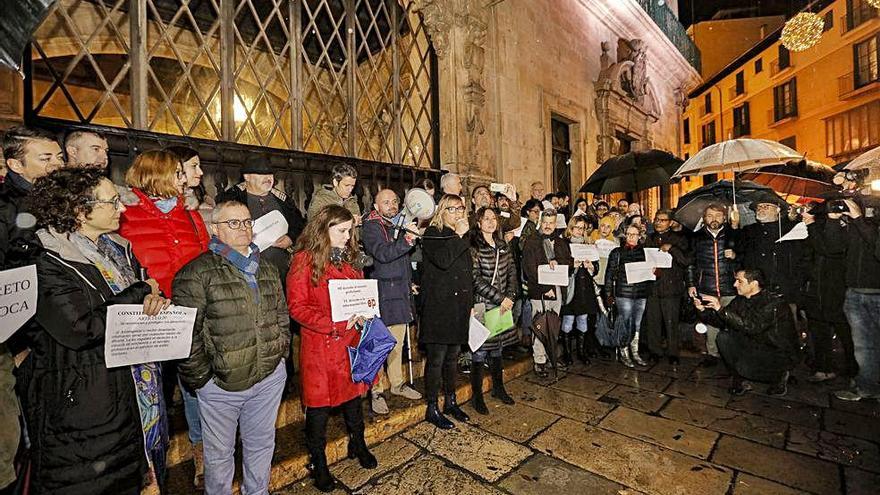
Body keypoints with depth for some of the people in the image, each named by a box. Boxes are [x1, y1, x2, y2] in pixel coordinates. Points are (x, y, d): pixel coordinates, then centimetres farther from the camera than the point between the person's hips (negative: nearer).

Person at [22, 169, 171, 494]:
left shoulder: (118, 248, 6)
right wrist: (141, 292, -16)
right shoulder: (46, 262, -17)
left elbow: (150, 293, 12)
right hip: (80, 402, -6)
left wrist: (156, 301, -12)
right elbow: (77, 328, -25)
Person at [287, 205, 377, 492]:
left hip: (351, 341, 6)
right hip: (320, 346, -6)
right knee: (319, 406, 11)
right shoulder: (305, 259, -11)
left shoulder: (347, 257, 9)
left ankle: (358, 444, 44)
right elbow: (297, 307, -16)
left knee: (354, 395, 20)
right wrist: (338, 324, -21)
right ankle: (318, 463, 34)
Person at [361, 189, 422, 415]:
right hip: (382, 293, -7)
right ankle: (375, 391, 14)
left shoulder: (401, 225, 16)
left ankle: (397, 383, 31)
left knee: (398, 342, 17)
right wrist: (407, 239, -34)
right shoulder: (371, 227, -7)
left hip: (401, 293, 7)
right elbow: (382, 254, -25)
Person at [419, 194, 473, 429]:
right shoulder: (432, 234, -6)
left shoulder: (462, 237, 16)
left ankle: (450, 402, 32)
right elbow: (442, 260, -25)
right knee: (437, 359, 2)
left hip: (459, 306, 7)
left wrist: (471, 303, 16)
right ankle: (432, 408, 18)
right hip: (438, 307, -7)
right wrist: (458, 235, -17)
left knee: (453, 356, 17)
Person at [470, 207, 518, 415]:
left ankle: (498, 388, 35)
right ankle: (477, 396, 18)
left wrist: (509, 297, -6)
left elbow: (512, 274, 9)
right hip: (482, 306, -6)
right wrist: (500, 298, -15)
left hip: (502, 304, 6)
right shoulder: (473, 247, -9)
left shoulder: (504, 247, 11)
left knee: (497, 347, 17)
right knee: (480, 350, 2)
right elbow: (476, 280, -15)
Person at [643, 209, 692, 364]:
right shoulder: (649, 239, 14)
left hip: (671, 287, -3)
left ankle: (673, 353, 14)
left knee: (671, 322, 0)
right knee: (652, 321, 6)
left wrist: (671, 248, -18)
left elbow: (688, 260, -10)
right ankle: (654, 350, 19)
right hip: (651, 287, 3)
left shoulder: (678, 239, 2)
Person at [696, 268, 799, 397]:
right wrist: (704, 310, -13)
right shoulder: (741, 300, -2)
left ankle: (779, 376, 7)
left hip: (780, 354, -6)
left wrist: (721, 309, -39)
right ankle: (738, 380, 0)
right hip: (756, 347, 6)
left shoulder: (775, 302, -23)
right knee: (723, 337, -16)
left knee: (744, 367, -27)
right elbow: (722, 322, 2)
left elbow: (752, 327, -36)